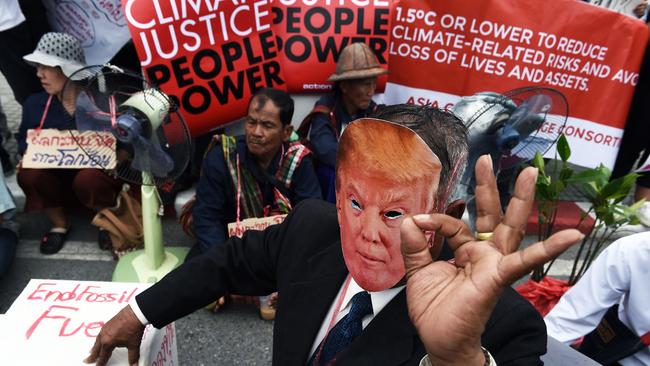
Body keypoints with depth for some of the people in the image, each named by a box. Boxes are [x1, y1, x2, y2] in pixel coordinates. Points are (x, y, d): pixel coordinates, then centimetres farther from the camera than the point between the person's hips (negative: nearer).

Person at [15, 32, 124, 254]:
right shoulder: (34, 104, -1)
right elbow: (23, 140, 13)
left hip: (97, 173, -4)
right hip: (57, 178, 5)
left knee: (87, 179, -37)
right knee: (28, 175, -26)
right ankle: (59, 224, 3)